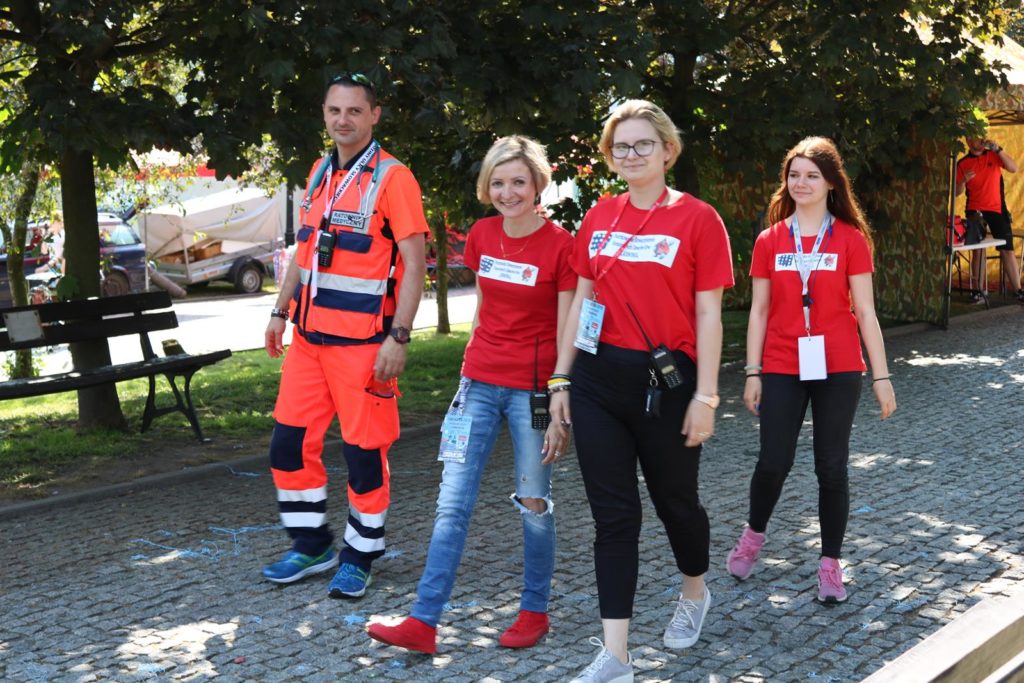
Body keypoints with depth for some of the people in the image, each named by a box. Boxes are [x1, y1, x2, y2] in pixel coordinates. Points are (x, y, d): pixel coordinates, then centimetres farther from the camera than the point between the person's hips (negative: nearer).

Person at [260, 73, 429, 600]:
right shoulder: (320, 173, 13)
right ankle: (312, 545, 24)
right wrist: (281, 311, 18)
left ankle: (360, 556, 17)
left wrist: (398, 338, -19)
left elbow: (414, 264, -13)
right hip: (309, 334, 7)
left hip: (362, 340, -7)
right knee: (290, 441, 9)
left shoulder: (391, 178, -9)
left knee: (363, 450, 1)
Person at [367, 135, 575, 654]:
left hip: (532, 388, -5)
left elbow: (567, 336, -10)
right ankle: (424, 622, 3)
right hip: (479, 382, 5)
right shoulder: (481, 235, 5)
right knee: (452, 503, 1)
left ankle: (535, 611, 24)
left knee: (533, 504, 6)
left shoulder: (560, 246, -10)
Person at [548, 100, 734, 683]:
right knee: (613, 513, 3)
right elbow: (581, 301, 12)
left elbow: (708, 315, -8)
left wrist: (706, 395, -11)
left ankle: (695, 593, 45)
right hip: (599, 378, 4)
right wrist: (562, 378, 10)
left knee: (675, 499, 15)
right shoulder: (599, 219, 7)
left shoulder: (698, 219, -6)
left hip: (665, 379, -3)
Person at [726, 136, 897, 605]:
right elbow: (759, 310, 6)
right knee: (773, 462, -1)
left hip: (837, 369, -1)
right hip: (783, 370, 1)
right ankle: (754, 534, 28)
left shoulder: (850, 239, -1)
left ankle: (831, 564, 18)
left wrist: (881, 376, -2)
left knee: (832, 468, 5)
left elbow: (865, 312, 0)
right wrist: (752, 373, 3)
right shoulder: (770, 241, 4)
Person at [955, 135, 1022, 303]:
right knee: (977, 250, 1)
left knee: (1007, 250, -2)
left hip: (997, 209, 0)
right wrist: (964, 180, -16)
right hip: (975, 211, 0)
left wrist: (998, 150, -13)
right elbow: (957, 192, 5)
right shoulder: (963, 163, 3)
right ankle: (979, 291, 6)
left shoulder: (994, 155, 5)